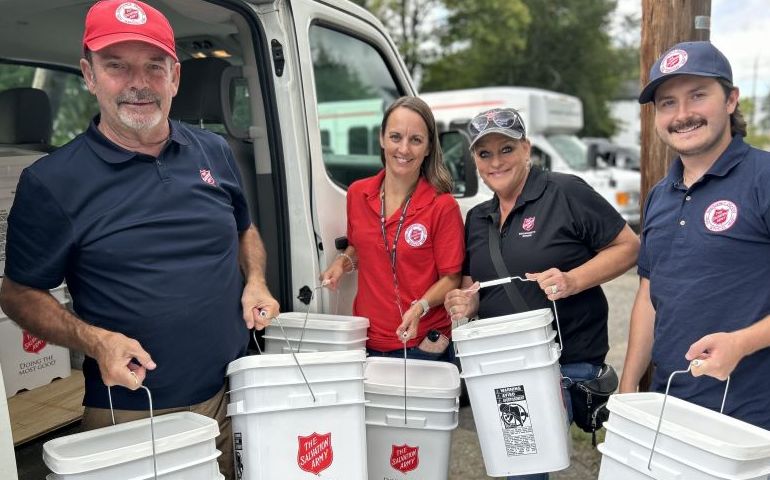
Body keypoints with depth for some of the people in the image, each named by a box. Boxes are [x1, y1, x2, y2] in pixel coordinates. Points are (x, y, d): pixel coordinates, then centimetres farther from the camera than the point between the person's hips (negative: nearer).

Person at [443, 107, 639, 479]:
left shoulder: (565, 193, -10)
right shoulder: (477, 219, 10)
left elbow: (629, 247, -8)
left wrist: (572, 281, -22)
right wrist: (466, 303, -5)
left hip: (567, 363, -6)